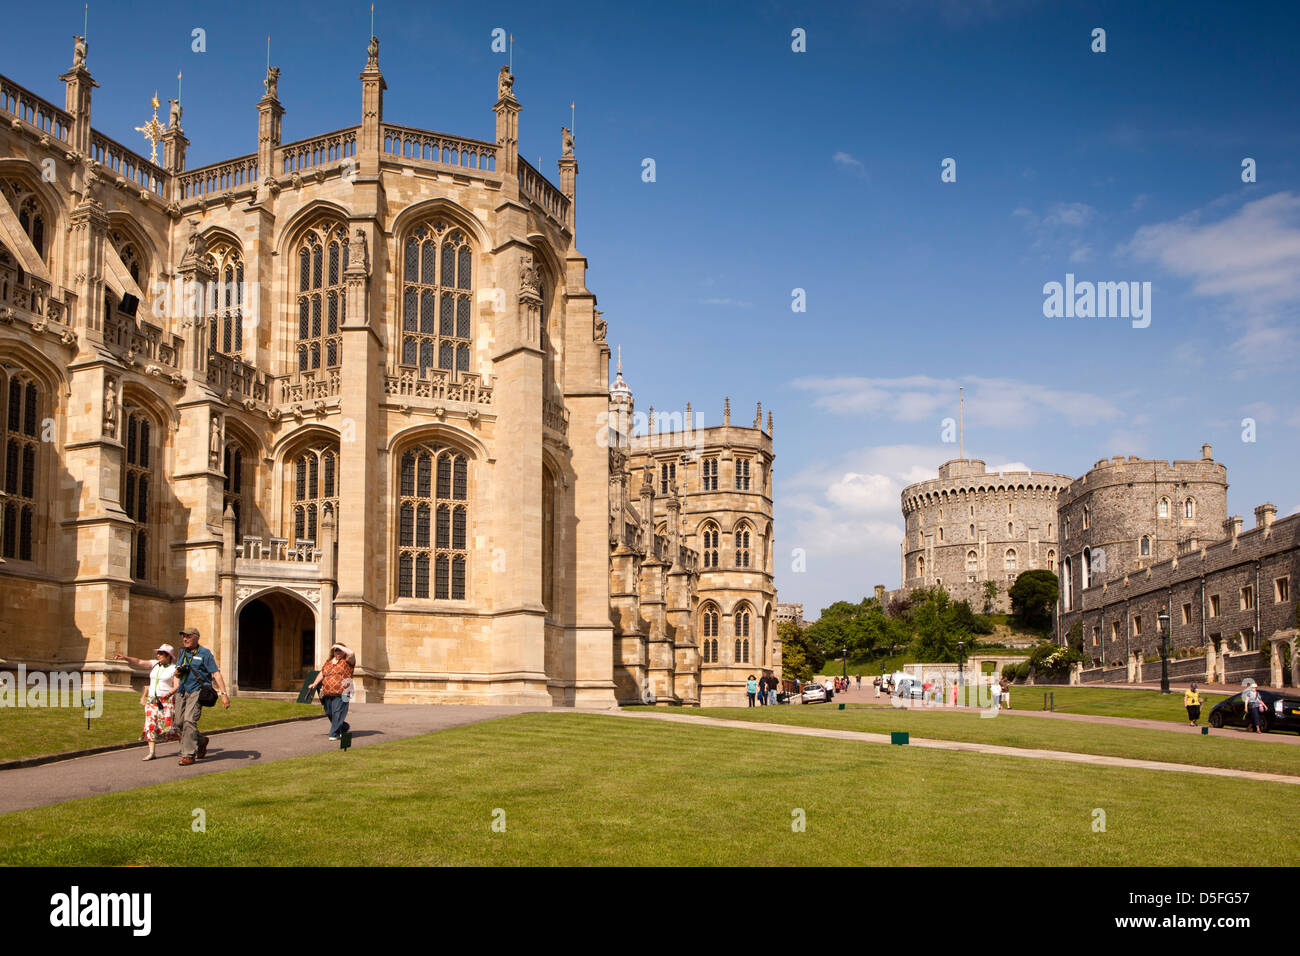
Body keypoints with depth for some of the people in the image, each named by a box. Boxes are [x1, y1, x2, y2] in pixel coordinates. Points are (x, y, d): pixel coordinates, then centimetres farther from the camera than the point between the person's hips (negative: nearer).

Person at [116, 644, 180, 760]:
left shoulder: (174, 669, -4)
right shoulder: (155, 664, 12)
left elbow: (176, 686, -9)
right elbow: (139, 662, 8)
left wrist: (168, 694, -26)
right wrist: (125, 658, -4)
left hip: (167, 701, -6)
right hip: (152, 700, 6)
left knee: (168, 726, -8)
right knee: (151, 725, -2)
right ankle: (151, 752, -1)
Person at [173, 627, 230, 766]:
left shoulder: (204, 653, -4)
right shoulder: (182, 652, 15)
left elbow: (216, 674, -8)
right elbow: (177, 674, 25)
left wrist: (224, 694, -16)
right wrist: (178, 671, -2)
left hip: (197, 691, -7)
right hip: (182, 691, 7)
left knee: (189, 721, -17)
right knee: (180, 722, 5)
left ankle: (189, 755, -11)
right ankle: (201, 741, 30)